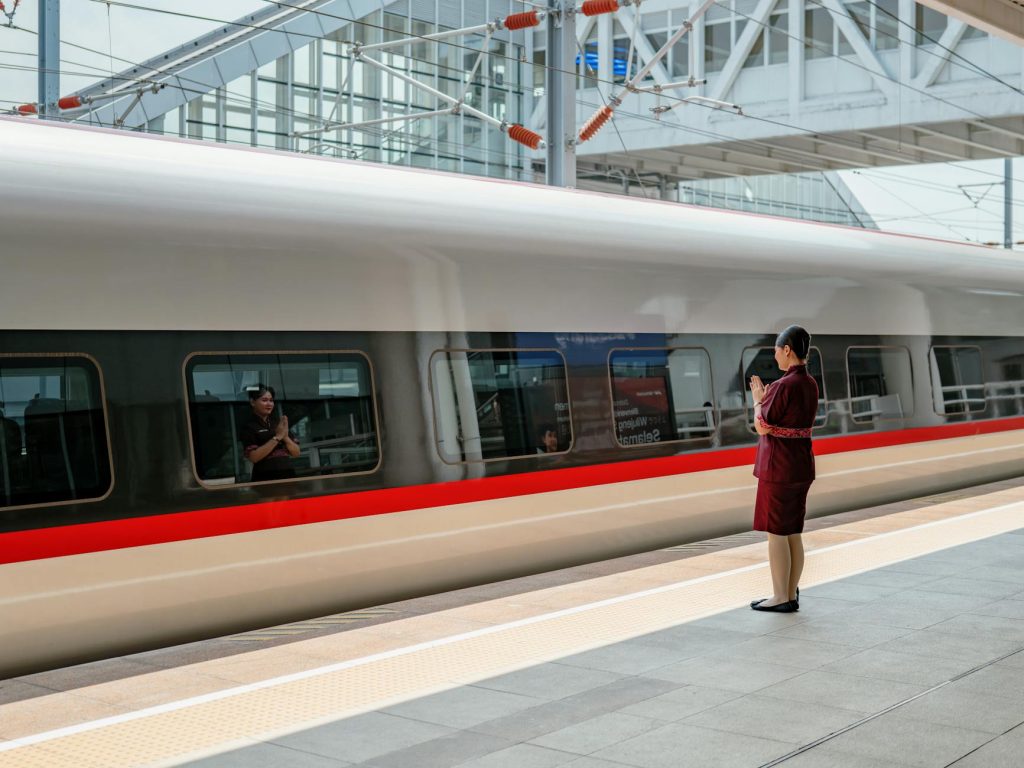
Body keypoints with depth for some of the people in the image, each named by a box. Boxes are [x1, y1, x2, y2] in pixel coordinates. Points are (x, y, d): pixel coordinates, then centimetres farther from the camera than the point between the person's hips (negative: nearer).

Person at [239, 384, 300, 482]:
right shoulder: (249, 427, -1)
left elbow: (296, 453, 11)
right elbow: (254, 457, -14)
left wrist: (285, 437, -6)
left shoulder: (278, 423, 13)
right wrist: (277, 437, -14)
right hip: (265, 478, -5)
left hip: (288, 475, 5)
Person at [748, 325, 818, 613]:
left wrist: (757, 400, 1)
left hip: (779, 465, -8)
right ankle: (791, 595, 18)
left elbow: (763, 427, -14)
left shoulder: (784, 385, -19)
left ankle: (781, 597, 5)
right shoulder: (810, 384, 8)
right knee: (793, 534, 13)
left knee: (776, 533, 1)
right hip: (802, 463, 8)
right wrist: (766, 397, 14)